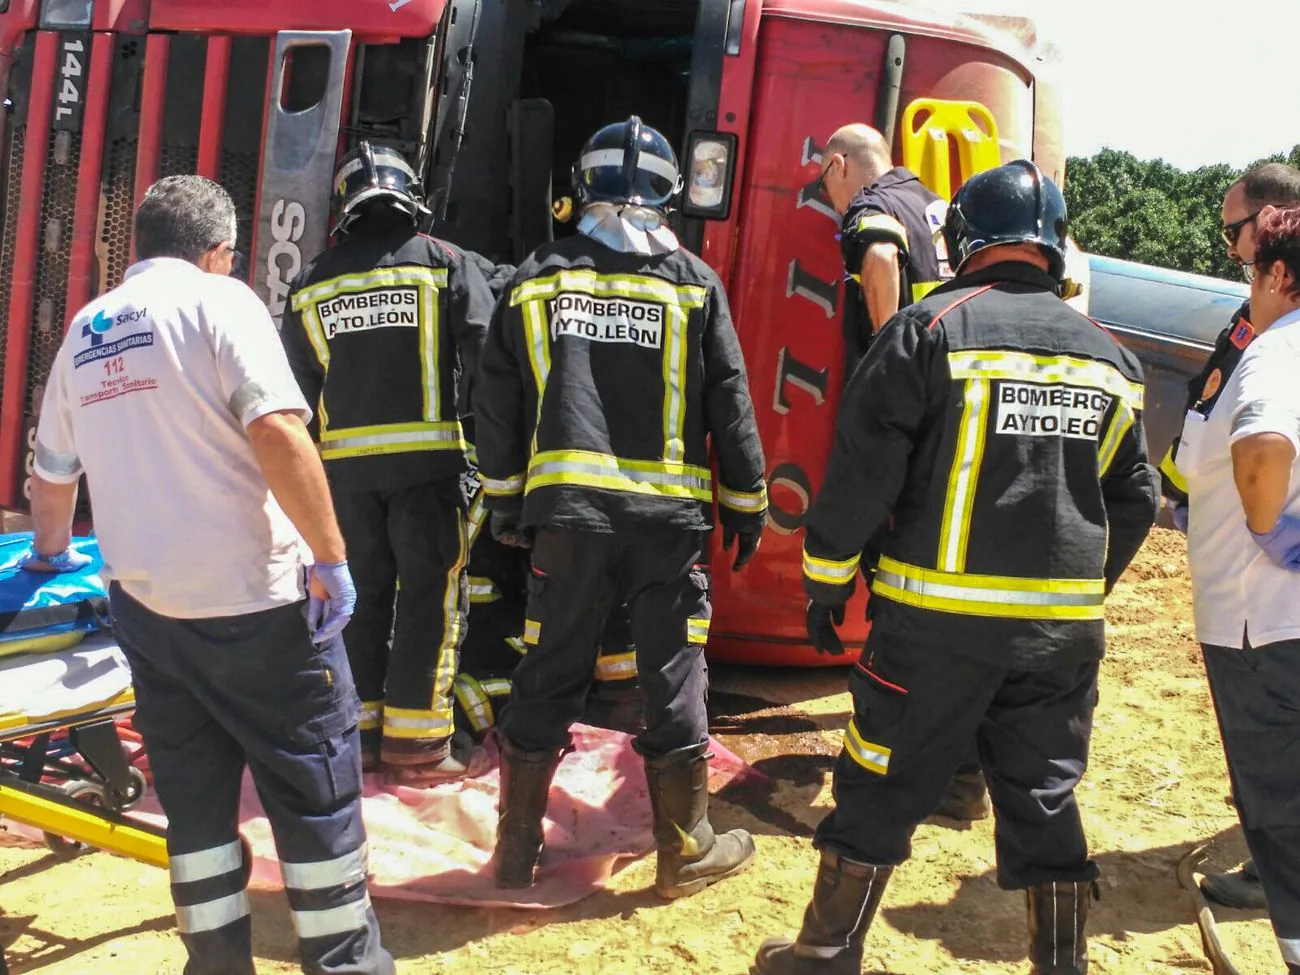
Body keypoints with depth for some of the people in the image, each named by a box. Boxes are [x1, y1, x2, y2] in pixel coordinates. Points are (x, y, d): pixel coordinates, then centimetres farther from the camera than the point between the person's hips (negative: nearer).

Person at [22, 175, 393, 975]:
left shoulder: (84, 330, 14)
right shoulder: (217, 300, -5)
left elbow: (51, 472, 25)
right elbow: (277, 432, -21)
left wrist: (52, 553, 43)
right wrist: (332, 557, -17)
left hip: (146, 602, 6)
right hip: (256, 598, -6)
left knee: (193, 796, 16)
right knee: (315, 788, 7)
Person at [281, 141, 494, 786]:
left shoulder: (313, 283, 12)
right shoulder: (446, 264, 1)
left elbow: (294, 388, 15)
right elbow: (486, 358, -7)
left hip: (344, 461, 4)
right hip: (428, 455, -4)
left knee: (361, 592, 14)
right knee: (431, 593, 2)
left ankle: (357, 729, 19)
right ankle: (416, 741, 3)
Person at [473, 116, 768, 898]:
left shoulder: (538, 279, 6)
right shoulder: (693, 282, 2)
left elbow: (497, 400, 8)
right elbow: (730, 404, 2)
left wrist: (504, 498, 18)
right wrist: (746, 506, 11)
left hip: (567, 509, 2)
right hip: (669, 513, -1)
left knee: (549, 678, 11)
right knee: (674, 677, 8)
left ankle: (518, 848, 20)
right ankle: (686, 849, 18)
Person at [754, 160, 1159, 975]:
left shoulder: (931, 329, -7)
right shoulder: (1109, 356, 10)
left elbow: (863, 471, -10)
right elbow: (1134, 501, 14)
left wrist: (828, 581, 0)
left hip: (941, 618, -4)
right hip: (1064, 626, 5)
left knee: (883, 790, 7)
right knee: (1045, 801, 15)